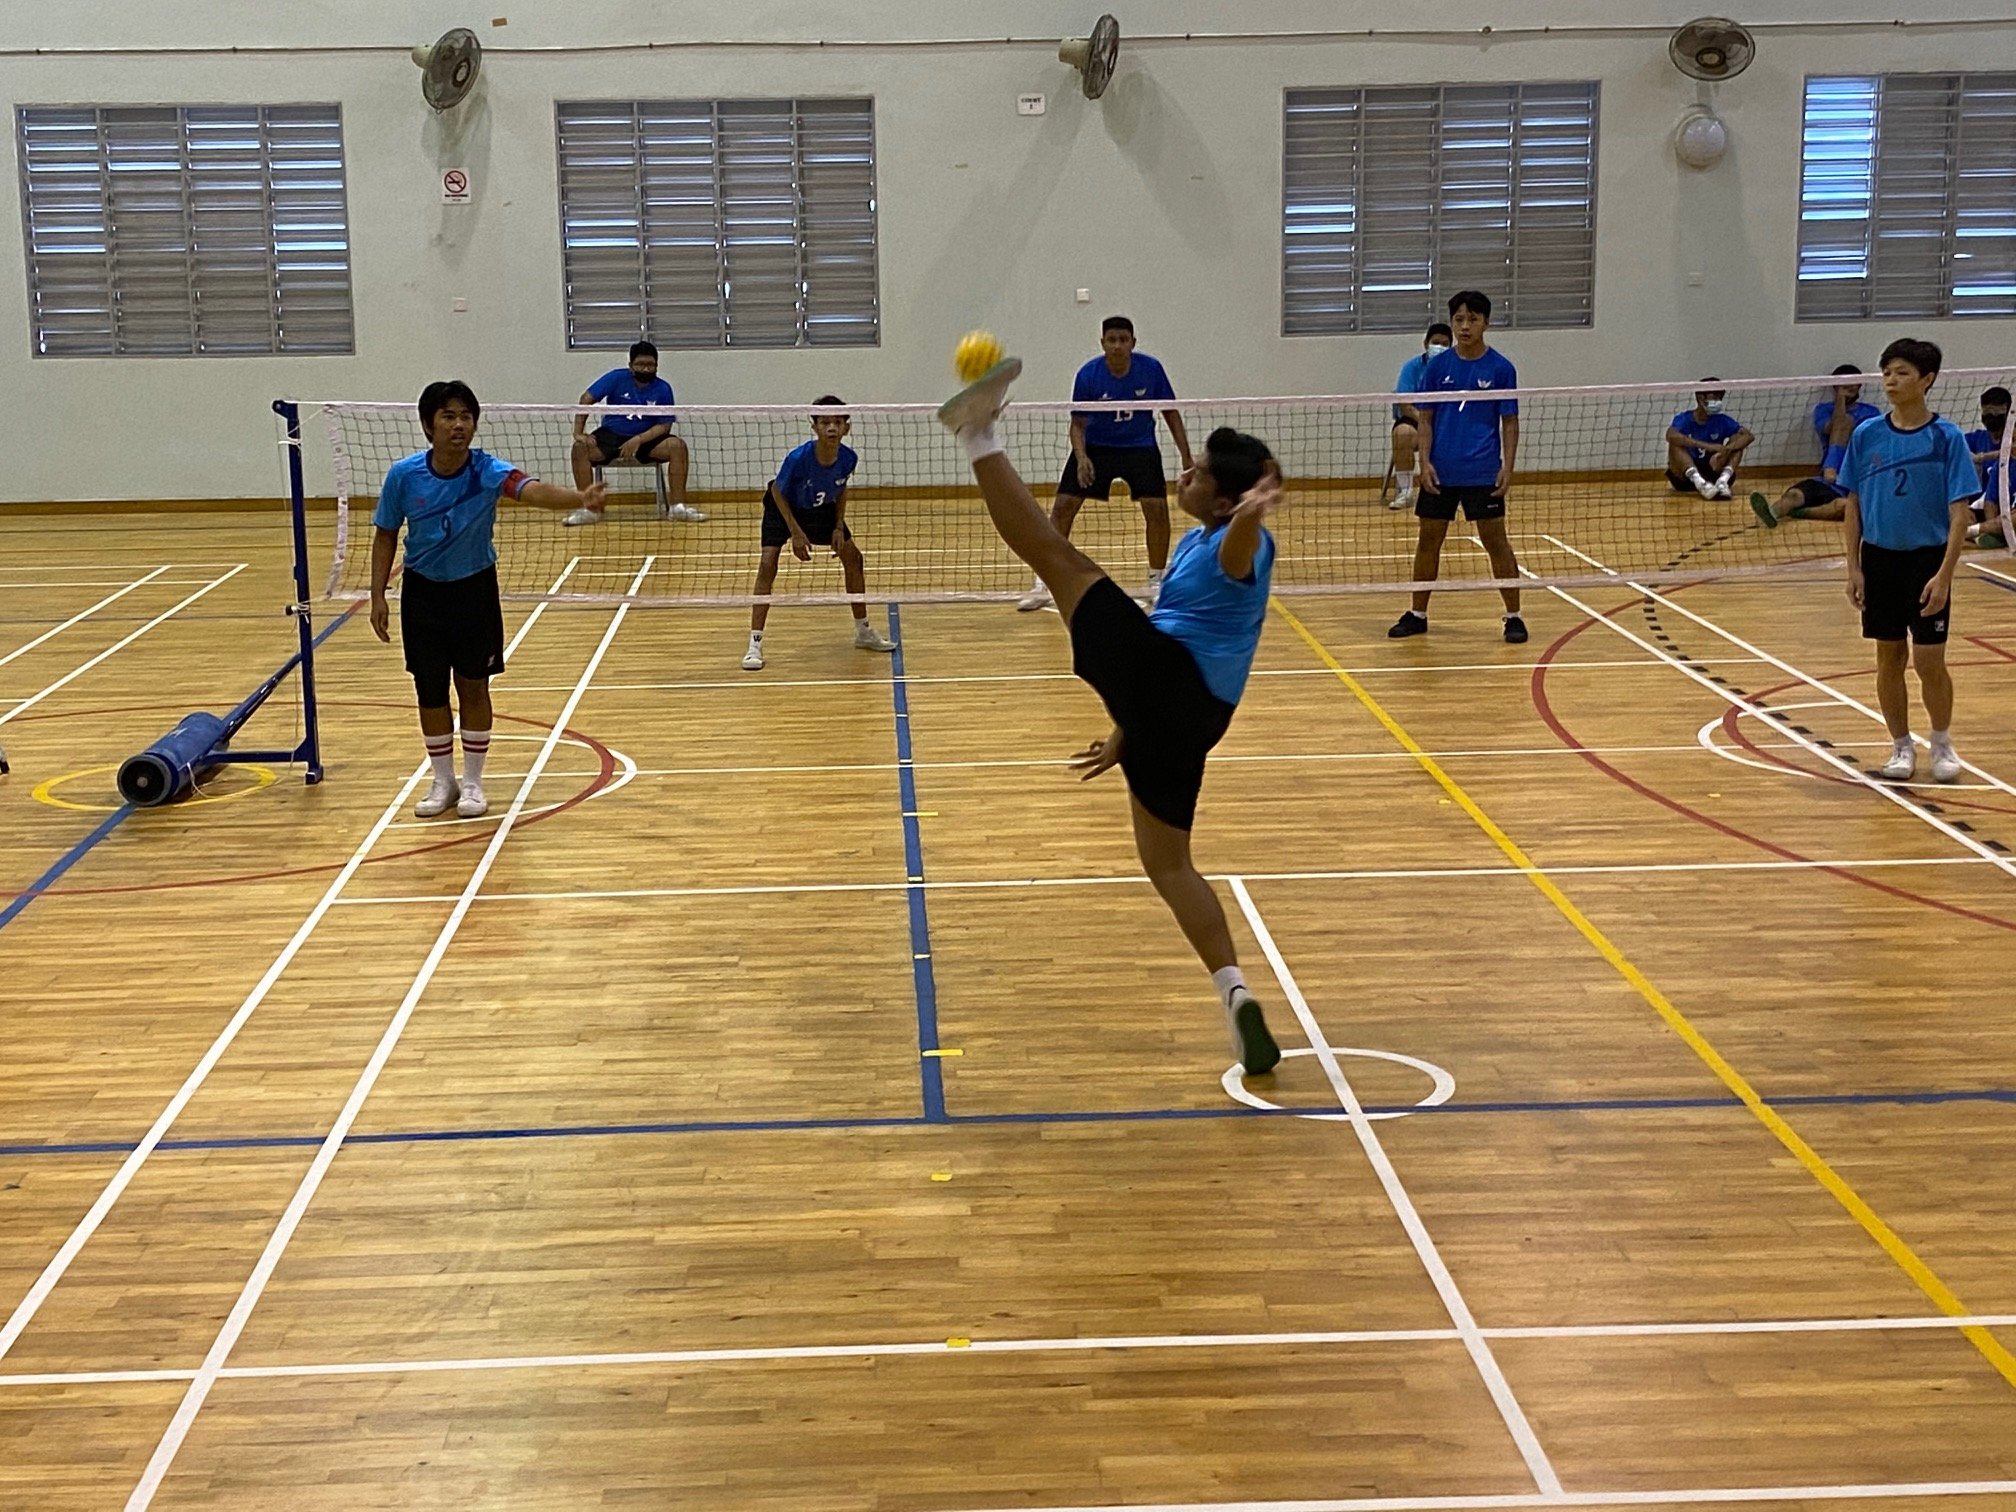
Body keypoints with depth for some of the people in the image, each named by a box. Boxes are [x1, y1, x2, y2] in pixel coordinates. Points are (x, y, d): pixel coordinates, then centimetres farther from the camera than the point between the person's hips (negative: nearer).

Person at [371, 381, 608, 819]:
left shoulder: (488, 470, -20)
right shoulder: (403, 476, -14)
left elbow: (533, 490, -40)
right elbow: (385, 537, 0)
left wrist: (580, 498, -60)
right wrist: (377, 597, -4)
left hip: (475, 589, -1)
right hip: (422, 591, 1)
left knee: (474, 687, 5)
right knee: (430, 689, 8)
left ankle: (472, 782, 20)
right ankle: (443, 782, 24)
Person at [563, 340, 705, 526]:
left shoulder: (663, 389, -5)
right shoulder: (617, 378, -7)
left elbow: (664, 425, -9)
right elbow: (586, 398, -9)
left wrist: (638, 440, -25)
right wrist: (578, 433, -20)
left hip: (646, 439, 0)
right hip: (611, 435, 0)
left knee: (677, 446, -26)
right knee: (580, 448, -28)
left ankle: (677, 506, -21)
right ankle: (590, 509, -23)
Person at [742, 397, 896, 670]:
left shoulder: (848, 458, -24)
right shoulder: (798, 458, -37)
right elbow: (777, 491, -20)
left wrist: (839, 527, -8)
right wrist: (796, 533, -21)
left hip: (822, 509, 5)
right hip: (784, 508, -5)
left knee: (852, 556, 4)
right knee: (768, 564, -20)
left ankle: (863, 631, 22)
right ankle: (755, 644, -17)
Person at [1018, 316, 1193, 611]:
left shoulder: (1151, 369, -14)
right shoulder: (1088, 375, -17)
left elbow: (1170, 413, -1)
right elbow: (1078, 423, -9)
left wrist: (1186, 456, -4)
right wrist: (1081, 457, -27)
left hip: (1140, 446, 0)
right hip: (1096, 446, 0)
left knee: (1157, 507, -14)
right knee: (1062, 506, -10)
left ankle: (1156, 582, 6)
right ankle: (1044, 584, 0)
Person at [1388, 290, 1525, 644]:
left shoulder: (1501, 369, -1)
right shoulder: (1436, 366, 3)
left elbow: (1510, 422, 1)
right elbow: (1425, 418, 6)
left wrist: (1507, 466, -9)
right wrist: (1425, 461, -5)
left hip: (1483, 472, -2)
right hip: (1440, 472, 2)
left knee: (1495, 540, -2)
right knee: (1429, 539, 7)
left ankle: (1513, 615, 6)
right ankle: (1417, 614, 19)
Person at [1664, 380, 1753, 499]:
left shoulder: (1722, 420, 0)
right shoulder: (1684, 419, -8)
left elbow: (1749, 436, -11)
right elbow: (1670, 435, -31)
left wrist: (1727, 448, -32)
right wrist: (1707, 446, -38)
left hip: (1712, 473, 3)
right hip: (1683, 476, -2)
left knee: (1737, 442, -11)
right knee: (1676, 443, -26)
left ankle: (1723, 481, -35)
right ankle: (1699, 483, -44)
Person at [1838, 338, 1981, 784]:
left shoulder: (1946, 438, -9)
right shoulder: (1866, 435, 0)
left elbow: (1959, 514, -9)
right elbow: (1852, 507, 6)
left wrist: (1944, 575, -16)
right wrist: (1854, 568, 1)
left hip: (1928, 560, -3)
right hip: (1879, 558, 3)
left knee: (1929, 661, -2)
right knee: (1889, 658, 8)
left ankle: (1942, 743, 20)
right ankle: (1901, 746, 22)